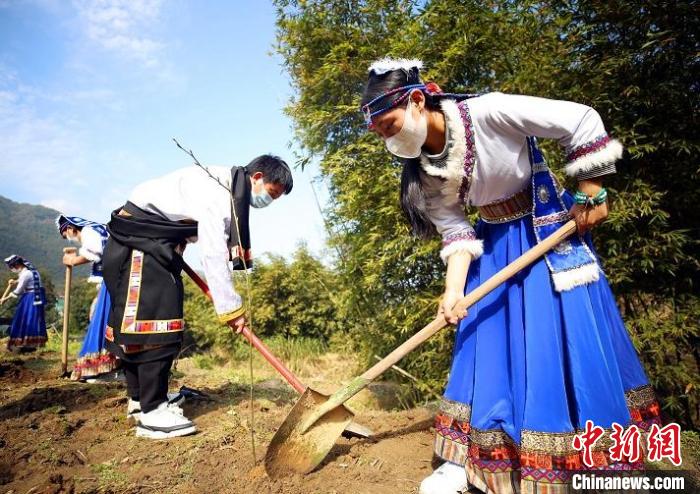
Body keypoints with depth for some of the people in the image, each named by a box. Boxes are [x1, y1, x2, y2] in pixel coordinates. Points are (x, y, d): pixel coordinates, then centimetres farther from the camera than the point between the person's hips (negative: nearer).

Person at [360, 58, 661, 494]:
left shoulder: (487, 112, -24)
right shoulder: (423, 169, -8)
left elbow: (583, 121, -18)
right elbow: (456, 231, -6)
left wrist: (590, 194, -14)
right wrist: (453, 290, -17)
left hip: (550, 229, -4)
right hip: (494, 243, 5)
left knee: (569, 337, -2)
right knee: (486, 343, 2)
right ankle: (466, 459, 12)